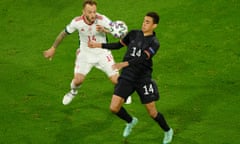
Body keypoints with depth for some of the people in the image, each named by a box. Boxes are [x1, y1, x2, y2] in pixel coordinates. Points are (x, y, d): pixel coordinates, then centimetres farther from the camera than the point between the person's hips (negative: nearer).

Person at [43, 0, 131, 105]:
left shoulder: (102, 19, -26)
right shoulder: (77, 22, -21)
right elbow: (64, 33, -4)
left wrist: (104, 30, -50)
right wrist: (53, 48, 3)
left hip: (102, 53, 0)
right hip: (85, 53, 1)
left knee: (115, 80, -4)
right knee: (78, 80, -10)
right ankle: (73, 92, 28)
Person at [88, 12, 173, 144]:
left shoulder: (154, 43, -11)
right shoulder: (134, 34, 4)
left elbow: (142, 58, -26)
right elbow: (119, 45, 19)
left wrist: (124, 64, -40)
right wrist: (99, 45, 17)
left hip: (143, 79, -4)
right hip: (127, 77, 4)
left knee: (152, 112, 1)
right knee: (114, 108, -5)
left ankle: (167, 131, 30)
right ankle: (130, 121, 28)